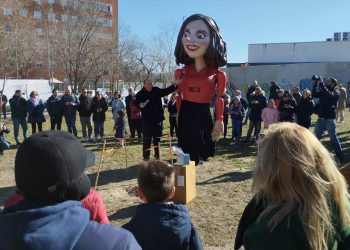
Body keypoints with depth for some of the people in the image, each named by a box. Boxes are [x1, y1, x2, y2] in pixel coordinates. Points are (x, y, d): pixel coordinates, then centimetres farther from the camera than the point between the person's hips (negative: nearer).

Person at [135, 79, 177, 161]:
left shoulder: (157, 91, 6)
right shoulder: (140, 94, -1)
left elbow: (167, 91, 8)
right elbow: (136, 102, 4)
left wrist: (175, 85, -4)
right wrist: (139, 104, -18)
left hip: (158, 119, 4)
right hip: (147, 120, -3)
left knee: (157, 138, 11)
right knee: (147, 139, -2)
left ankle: (157, 155, 22)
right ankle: (146, 156, 7)